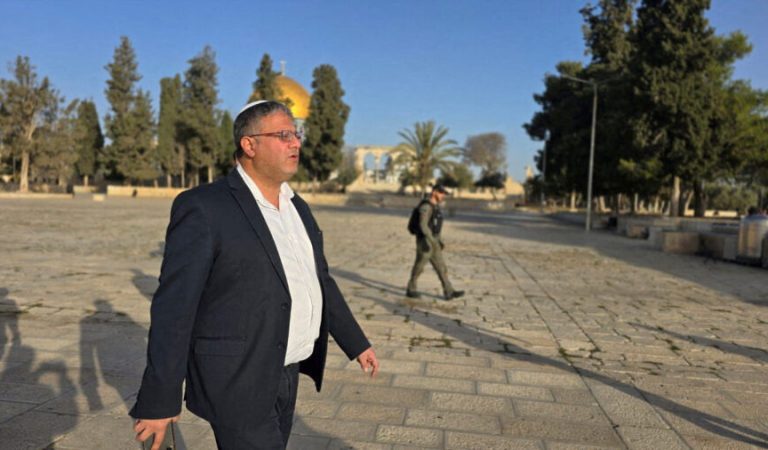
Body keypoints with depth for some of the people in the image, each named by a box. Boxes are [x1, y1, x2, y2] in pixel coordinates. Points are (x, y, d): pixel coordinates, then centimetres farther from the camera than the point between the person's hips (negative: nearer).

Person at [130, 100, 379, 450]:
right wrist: (159, 400, -16)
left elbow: (320, 281, 16)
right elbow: (174, 305, -17)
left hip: (284, 376, 8)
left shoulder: (297, 207, 9)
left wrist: (357, 343, 16)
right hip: (238, 382, -7)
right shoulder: (203, 208, -15)